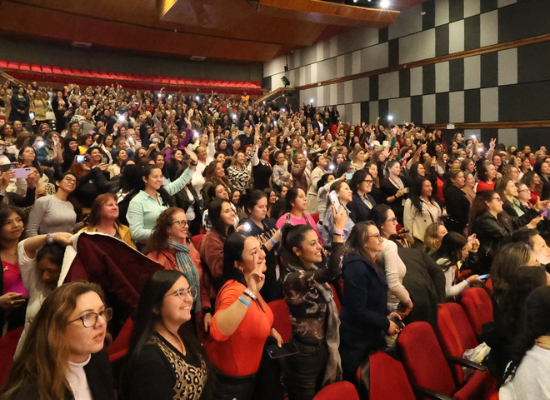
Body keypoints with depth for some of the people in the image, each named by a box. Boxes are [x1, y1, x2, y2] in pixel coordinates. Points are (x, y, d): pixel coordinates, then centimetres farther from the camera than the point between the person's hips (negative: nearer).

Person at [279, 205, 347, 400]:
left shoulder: (313, 270, 3)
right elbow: (332, 271, -38)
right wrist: (338, 229, -35)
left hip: (322, 347, 9)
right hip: (305, 353, -8)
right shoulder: (293, 278, -26)